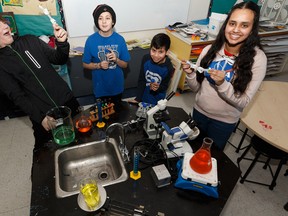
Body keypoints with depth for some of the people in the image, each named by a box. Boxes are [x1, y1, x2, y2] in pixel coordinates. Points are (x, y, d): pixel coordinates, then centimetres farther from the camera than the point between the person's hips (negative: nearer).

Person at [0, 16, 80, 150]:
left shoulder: (30, 41, 6)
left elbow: (60, 60, 5)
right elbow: (17, 97, -7)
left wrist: (62, 43, -15)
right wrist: (40, 118, -17)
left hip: (67, 102, 3)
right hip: (43, 116, -2)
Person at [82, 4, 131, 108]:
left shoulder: (119, 39, -11)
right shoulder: (91, 40, -14)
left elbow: (125, 64, -4)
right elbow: (85, 64, -4)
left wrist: (116, 59, -25)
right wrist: (99, 65, -23)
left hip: (117, 86, 1)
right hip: (100, 87, -1)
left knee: (116, 111, 24)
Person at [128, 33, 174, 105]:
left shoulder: (168, 67, -23)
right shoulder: (146, 59, -18)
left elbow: (165, 86, -11)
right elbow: (141, 80, -10)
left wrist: (157, 88, -32)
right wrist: (138, 99, -14)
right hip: (143, 96, 2)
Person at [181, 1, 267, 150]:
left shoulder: (257, 58, -17)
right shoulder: (210, 50, -11)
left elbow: (243, 102, -17)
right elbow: (196, 88, -4)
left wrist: (222, 84, -32)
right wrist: (190, 74, -23)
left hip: (225, 120, -2)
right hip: (199, 112, 3)